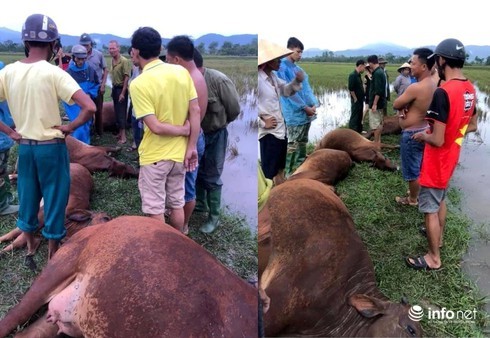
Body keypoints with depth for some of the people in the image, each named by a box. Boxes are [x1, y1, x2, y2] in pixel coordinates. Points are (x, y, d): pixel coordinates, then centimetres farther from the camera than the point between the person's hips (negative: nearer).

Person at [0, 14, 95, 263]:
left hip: (24, 146, 5)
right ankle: (52, 258, 24)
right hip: (51, 147, -5)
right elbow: (89, 107, -26)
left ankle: (30, 251, 38)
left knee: (27, 199, 20)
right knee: (54, 200, 10)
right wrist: (69, 127, -12)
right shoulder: (53, 73, -17)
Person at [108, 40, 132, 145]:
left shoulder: (124, 61, -17)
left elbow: (126, 77, -18)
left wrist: (122, 93, -20)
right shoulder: (112, 61, 8)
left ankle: (123, 136, 3)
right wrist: (113, 90, 14)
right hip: (115, 88, 8)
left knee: (122, 112, -4)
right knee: (117, 111, 15)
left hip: (121, 89, -8)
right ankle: (120, 132, 27)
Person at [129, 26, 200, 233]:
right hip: (179, 153, 5)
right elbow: (195, 111, -5)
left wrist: (185, 130, -8)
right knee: (177, 204, 19)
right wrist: (191, 147, -2)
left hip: (154, 156, -5)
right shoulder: (181, 72, -4)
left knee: (155, 208, 11)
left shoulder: (138, 84, -17)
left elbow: (155, 127, -22)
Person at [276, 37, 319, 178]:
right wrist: (305, 107, -14)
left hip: (307, 112, 8)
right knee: (293, 144, -5)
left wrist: (314, 105, -4)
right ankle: (289, 174, 4)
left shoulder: (298, 68, 15)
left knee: (303, 143, 14)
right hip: (294, 114, -8)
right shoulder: (282, 67, -10)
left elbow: (306, 88, 12)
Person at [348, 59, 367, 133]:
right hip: (356, 100, -9)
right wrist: (355, 99, -17)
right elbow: (351, 89, -22)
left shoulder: (358, 75, 11)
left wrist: (362, 98, 12)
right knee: (354, 117, -3)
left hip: (360, 100, 9)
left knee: (359, 116, 18)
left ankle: (359, 130, 29)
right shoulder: (353, 75, -18)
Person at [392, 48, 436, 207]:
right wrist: (405, 108, -9)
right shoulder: (432, 85, 2)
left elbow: (395, 104, -17)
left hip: (412, 134, -9)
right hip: (423, 131, 9)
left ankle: (412, 199, 24)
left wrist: (402, 107, 2)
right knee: (418, 167, 24)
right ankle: (416, 193, 40)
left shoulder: (415, 88, -28)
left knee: (412, 170, 8)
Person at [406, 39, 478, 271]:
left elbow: (437, 140, -27)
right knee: (441, 200, 26)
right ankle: (438, 237, 45)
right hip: (451, 159, 9)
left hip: (437, 162, -9)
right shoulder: (470, 90, 0)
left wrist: (422, 135, -8)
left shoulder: (442, 93, -28)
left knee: (430, 208, 4)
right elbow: (472, 126, 13)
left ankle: (434, 258, 16)